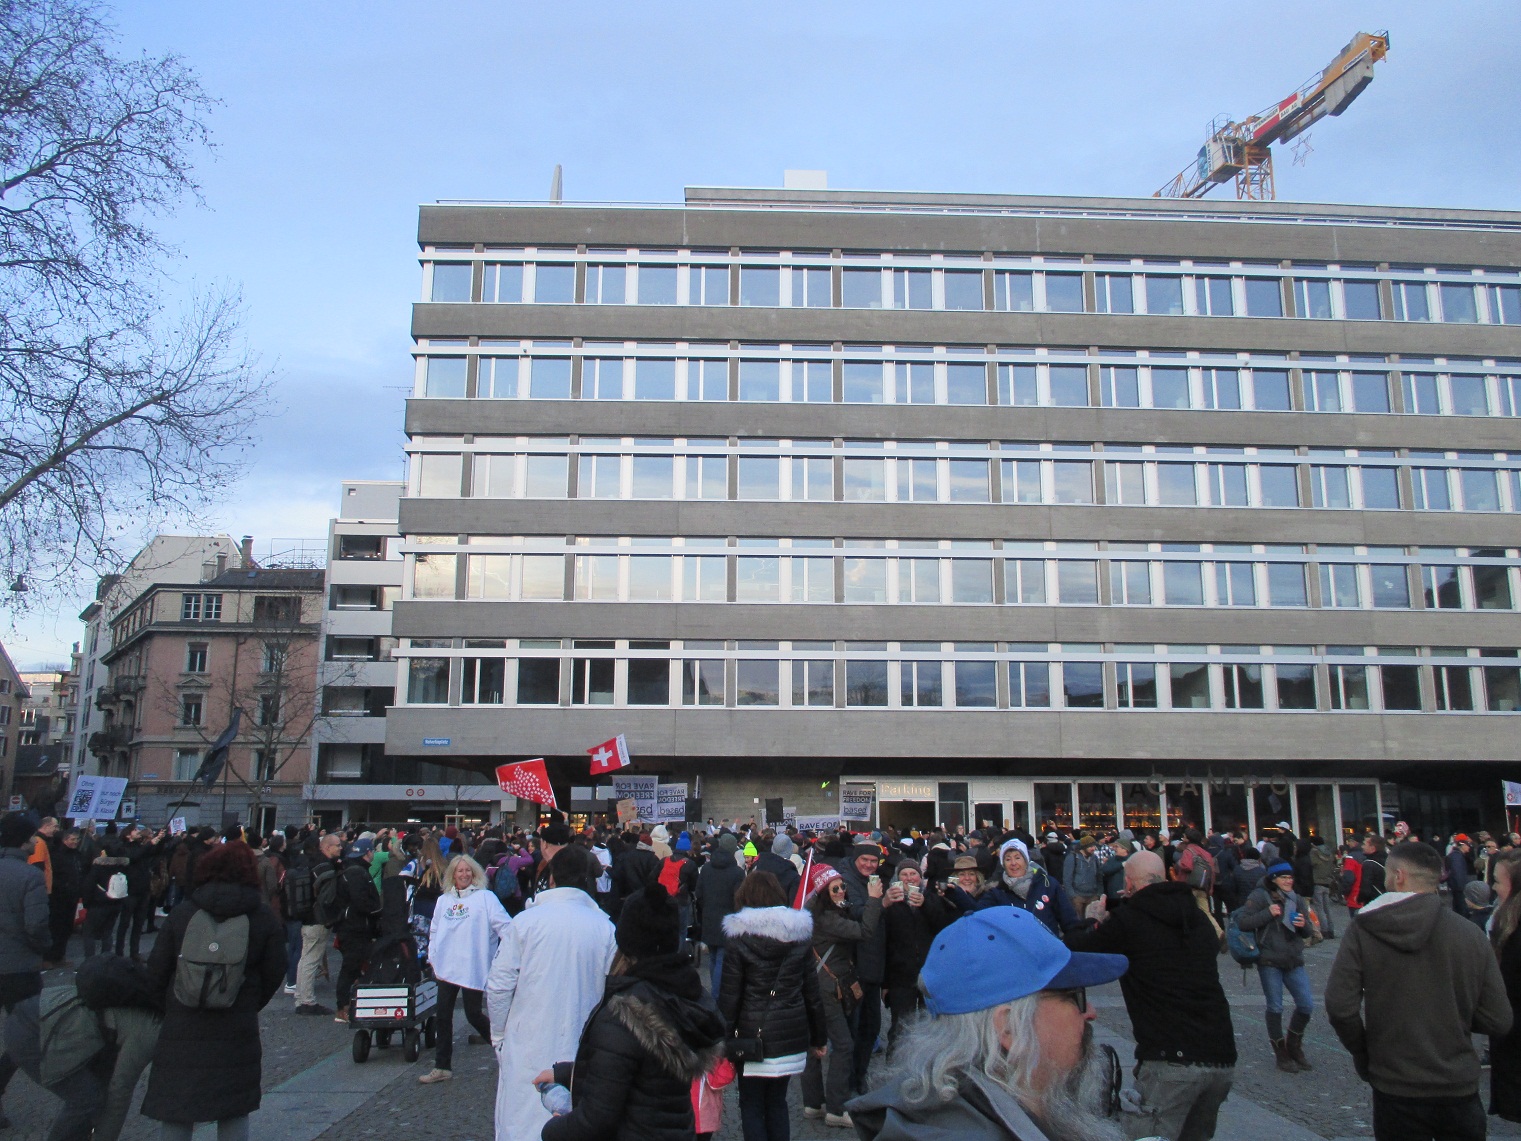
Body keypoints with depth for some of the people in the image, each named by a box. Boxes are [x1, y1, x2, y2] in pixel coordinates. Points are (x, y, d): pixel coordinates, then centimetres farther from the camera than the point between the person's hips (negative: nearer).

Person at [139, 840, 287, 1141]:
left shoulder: (182, 913, -3)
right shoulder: (264, 917, -2)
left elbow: (156, 970, -1)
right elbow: (274, 973, -1)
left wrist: (165, 1006, 15)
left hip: (182, 1029, 0)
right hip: (237, 1032, 0)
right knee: (234, 1115, 11)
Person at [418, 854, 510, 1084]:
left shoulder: (485, 898, -3)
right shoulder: (443, 900, 12)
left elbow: (504, 926, -9)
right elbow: (434, 931, 19)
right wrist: (433, 956, 9)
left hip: (474, 968, -5)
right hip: (447, 968, 5)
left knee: (474, 1015, -1)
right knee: (443, 1017, 7)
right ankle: (442, 1067, 18)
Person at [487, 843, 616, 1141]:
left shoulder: (525, 922, -7)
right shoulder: (606, 929, -5)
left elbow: (498, 987, -5)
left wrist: (499, 1037, 9)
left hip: (527, 1049, -1)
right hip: (582, 1051, 1)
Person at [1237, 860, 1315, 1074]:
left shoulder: (1296, 899, 12)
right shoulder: (1260, 896, -6)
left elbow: (1307, 932, 12)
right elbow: (1242, 922, -14)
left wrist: (1303, 924, -11)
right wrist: (1268, 914, -20)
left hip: (1294, 961, 5)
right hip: (1269, 962, -5)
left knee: (1307, 1005, 2)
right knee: (1275, 1008, 4)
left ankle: (1294, 1045, 26)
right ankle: (1280, 1054, 20)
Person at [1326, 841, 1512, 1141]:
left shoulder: (1362, 932, -11)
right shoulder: (1471, 935, -7)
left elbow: (1340, 1007, -16)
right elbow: (1498, 1021, -5)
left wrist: (1363, 1057, 2)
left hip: (1396, 1091, -1)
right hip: (1460, 1088, 1)